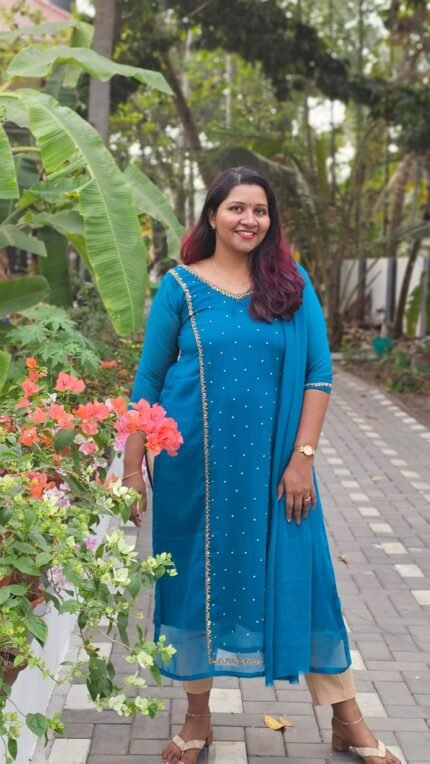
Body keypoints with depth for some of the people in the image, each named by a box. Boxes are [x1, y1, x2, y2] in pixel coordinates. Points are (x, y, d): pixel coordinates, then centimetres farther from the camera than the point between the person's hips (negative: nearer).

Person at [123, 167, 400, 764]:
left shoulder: (292, 284, 2)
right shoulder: (180, 286, 0)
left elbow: (318, 373, 0)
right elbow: (148, 381, 2)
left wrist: (302, 457, -8)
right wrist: (132, 468, 0)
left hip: (272, 462, 0)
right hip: (193, 463, 0)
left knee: (300, 575, 6)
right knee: (195, 578, 9)